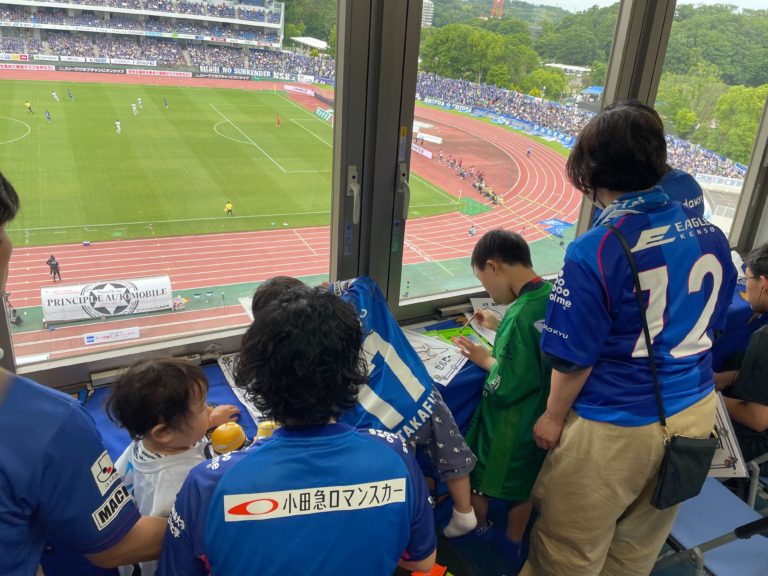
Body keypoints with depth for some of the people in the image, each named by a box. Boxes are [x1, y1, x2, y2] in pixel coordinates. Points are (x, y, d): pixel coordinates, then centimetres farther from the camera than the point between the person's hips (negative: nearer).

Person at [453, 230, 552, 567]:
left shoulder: (521, 314, -32)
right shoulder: (553, 296, -8)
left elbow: (505, 388, -27)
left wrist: (484, 358, -11)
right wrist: (500, 327, 9)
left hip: (509, 423, -7)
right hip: (541, 417, 7)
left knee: (478, 476, 21)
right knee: (526, 481, 25)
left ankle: (478, 527, 46)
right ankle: (514, 545, 45)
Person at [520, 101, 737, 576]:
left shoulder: (595, 251, -26)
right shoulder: (711, 235, -5)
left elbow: (574, 357, -18)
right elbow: (713, 324, 8)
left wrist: (554, 417, -1)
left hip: (616, 429, -6)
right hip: (695, 412, 7)